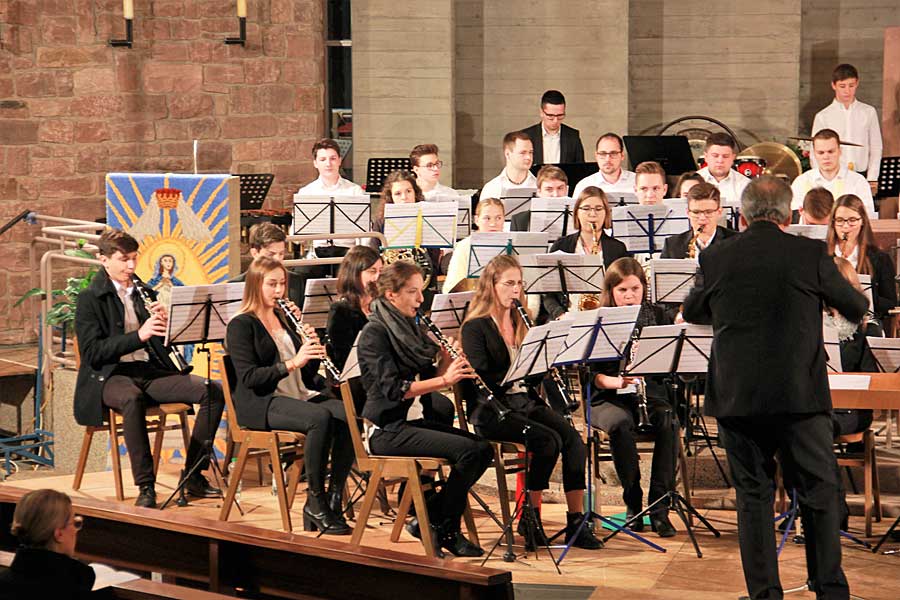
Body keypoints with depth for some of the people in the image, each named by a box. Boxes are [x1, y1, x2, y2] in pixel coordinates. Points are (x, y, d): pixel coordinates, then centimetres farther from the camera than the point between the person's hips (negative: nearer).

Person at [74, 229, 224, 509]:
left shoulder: (145, 294, 16)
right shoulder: (89, 299, -1)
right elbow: (92, 352, -13)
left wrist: (166, 323, -6)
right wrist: (138, 335, -22)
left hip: (150, 371, 6)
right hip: (110, 375, -5)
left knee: (213, 392, -15)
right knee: (131, 399, -41)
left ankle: (194, 475, -8)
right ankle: (145, 486, -36)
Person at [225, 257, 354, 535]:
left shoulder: (284, 319, 18)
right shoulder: (241, 325, -3)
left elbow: (308, 373, 16)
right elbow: (248, 378, -16)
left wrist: (313, 349, -5)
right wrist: (292, 363, -24)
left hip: (300, 395, 7)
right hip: (259, 403, -7)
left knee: (349, 416, -22)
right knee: (320, 418, -34)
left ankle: (334, 500, -18)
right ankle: (315, 500, -22)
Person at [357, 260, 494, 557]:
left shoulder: (410, 328, 14)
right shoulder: (375, 333, -12)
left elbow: (428, 381, 16)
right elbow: (393, 388, -23)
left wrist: (447, 361, -3)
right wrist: (445, 379, -27)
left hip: (414, 421, 9)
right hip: (387, 430, -9)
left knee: (484, 449, -5)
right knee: (467, 450, -21)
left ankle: (429, 514, 3)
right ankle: (446, 530, -7)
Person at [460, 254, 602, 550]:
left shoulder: (521, 322, 16)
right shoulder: (475, 327, -5)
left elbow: (533, 375, 15)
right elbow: (483, 381, -15)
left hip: (526, 402, 6)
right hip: (491, 410, -6)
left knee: (572, 437, -20)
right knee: (548, 439, -28)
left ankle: (576, 522, -20)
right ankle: (530, 516, -13)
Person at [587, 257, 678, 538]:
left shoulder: (656, 316, 10)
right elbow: (591, 373, -4)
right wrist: (614, 381, -23)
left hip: (649, 392, 2)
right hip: (609, 398, -2)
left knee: (668, 422, -31)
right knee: (620, 424, -35)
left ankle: (659, 507, -25)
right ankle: (632, 502, -18)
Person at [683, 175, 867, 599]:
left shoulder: (715, 258, -1)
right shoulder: (811, 254, -6)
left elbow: (691, 312, 17)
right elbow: (856, 308, 8)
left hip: (736, 397, 1)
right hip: (800, 395, -1)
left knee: (753, 496, 9)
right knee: (820, 493, 10)